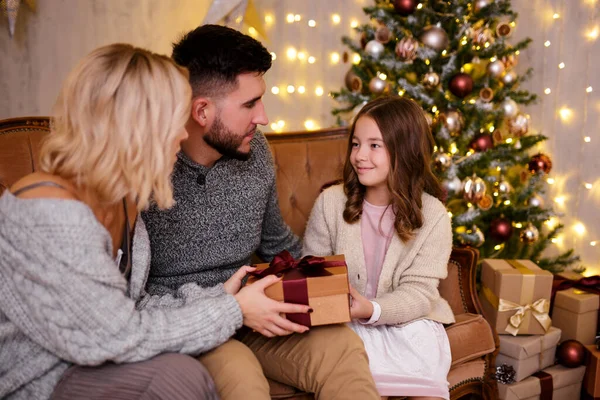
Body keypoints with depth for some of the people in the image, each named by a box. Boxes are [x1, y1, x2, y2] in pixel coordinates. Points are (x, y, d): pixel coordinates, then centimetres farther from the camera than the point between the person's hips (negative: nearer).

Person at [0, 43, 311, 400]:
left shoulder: (121, 200, -1)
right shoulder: (50, 213, -28)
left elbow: (131, 309, 3)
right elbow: (122, 339, -23)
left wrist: (218, 295, -3)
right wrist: (234, 311, -15)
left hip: (92, 366, 8)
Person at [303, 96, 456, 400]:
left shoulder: (432, 215, -6)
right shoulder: (331, 202, -4)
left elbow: (419, 291, -9)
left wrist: (373, 310, -26)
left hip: (408, 319, 1)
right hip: (344, 321, 0)